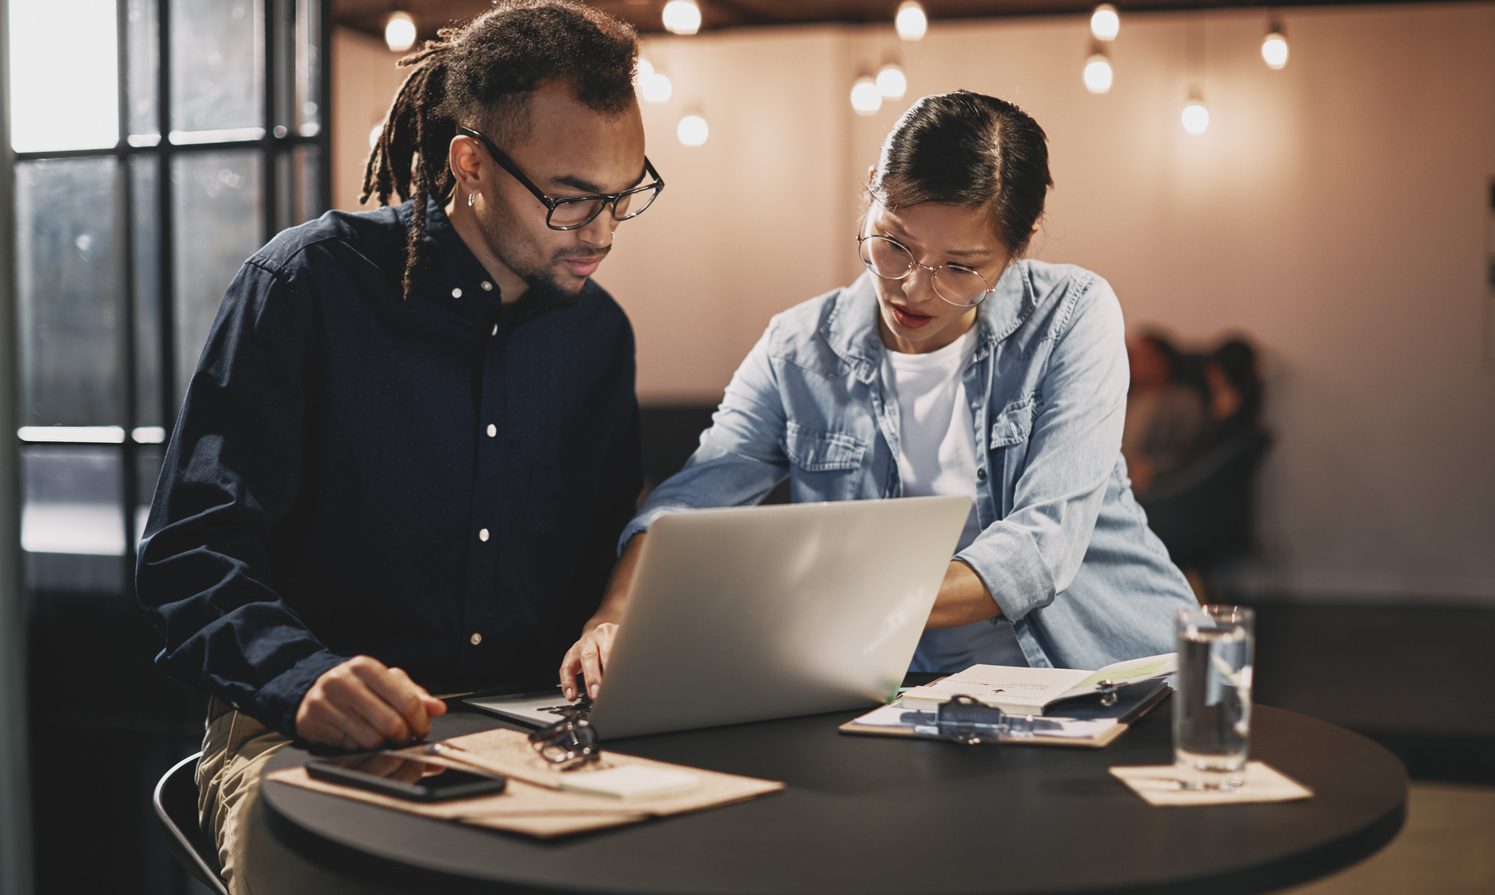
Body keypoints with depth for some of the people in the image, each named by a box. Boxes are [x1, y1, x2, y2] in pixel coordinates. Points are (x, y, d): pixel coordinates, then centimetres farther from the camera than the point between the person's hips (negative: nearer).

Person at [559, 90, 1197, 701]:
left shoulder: (1073, 317, -6)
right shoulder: (798, 352, 3)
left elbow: (1043, 544, -16)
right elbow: (687, 506, -2)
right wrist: (615, 617, -24)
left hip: (1117, 671, -1)